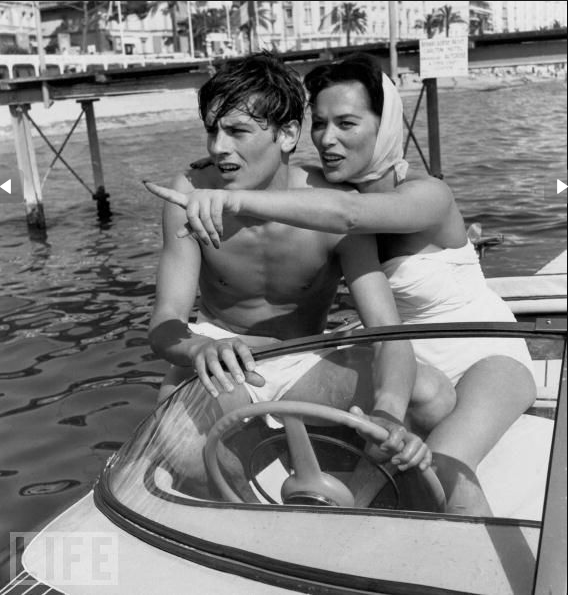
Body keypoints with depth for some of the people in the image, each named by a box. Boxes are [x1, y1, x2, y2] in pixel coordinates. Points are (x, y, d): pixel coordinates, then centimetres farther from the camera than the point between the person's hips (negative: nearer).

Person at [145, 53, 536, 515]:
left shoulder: (428, 195, -22)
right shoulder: (341, 186, -3)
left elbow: (347, 214, -45)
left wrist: (236, 199, -57)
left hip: (486, 357, -6)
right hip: (414, 363, 6)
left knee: (441, 472, -33)